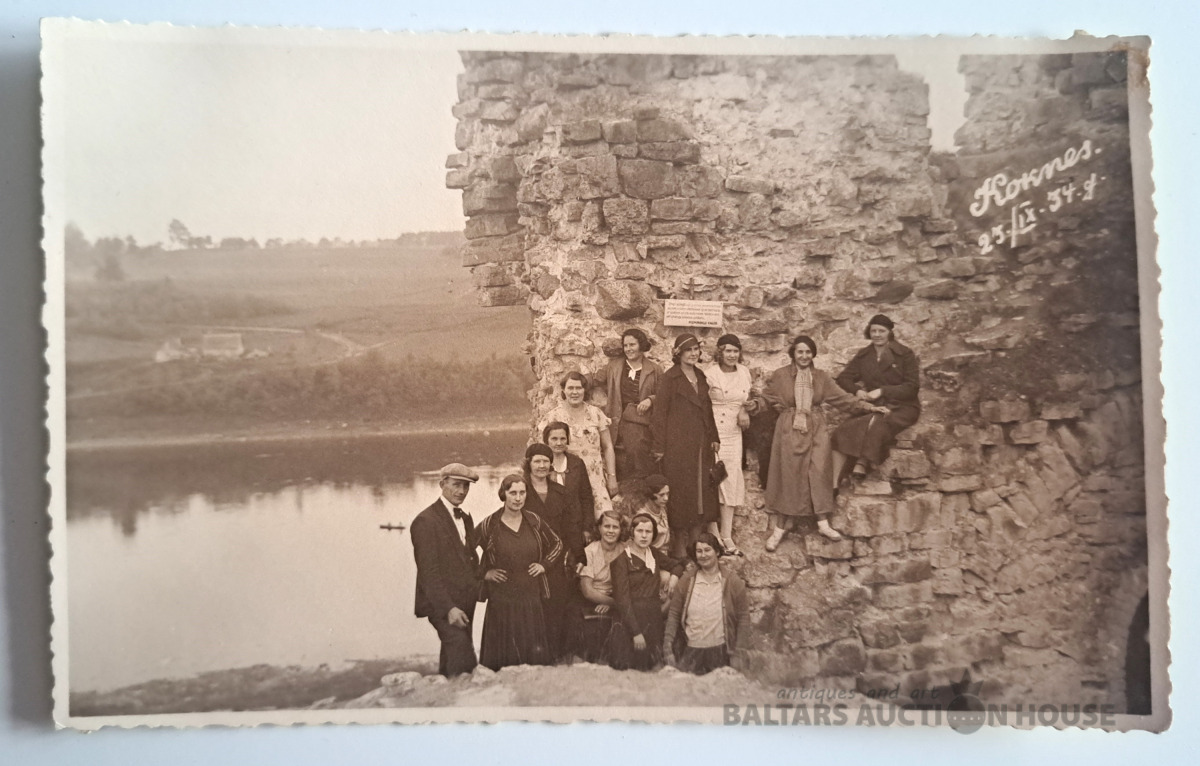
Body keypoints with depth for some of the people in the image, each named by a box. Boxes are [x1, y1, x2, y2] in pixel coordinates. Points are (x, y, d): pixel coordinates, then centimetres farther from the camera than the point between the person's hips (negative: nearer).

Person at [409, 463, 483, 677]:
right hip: (442, 603, -7)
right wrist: (448, 608, -19)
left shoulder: (465, 518, 16)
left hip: (465, 602, 7)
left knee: (452, 656, 9)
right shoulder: (426, 521, -10)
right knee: (460, 646, -21)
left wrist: (476, 590, 7)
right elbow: (428, 571, -14)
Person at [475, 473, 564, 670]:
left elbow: (557, 544, 20)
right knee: (503, 657, -1)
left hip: (532, 597, 3)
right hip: (502, 600, -3)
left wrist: (544, 564, 7)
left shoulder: (534, 521, 5)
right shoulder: (489, 525, -5)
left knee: (536, 654, 4)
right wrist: (483, 573, -2)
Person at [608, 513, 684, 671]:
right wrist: (636, 633, -17)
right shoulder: (622, 560, -8)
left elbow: (677, 566, 27)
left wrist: (673, 579, 3)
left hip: (654, 621, 5)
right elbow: (622, 599, -12)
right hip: (631, 621, -5)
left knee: (650, 669, 5)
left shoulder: (653, 553, 9)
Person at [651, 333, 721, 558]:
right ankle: (678, 547, 7)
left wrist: (713, 437, 11)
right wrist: (660, 446, -11)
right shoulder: (670, 378, -7)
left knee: (702, 491, 7)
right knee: (680, 493, -1)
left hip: (701, 445, 6)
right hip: (678, 445, -6)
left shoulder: (700, 376, 13)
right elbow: (660, 412, -8)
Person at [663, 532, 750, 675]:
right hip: (690, 651, 1)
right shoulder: (686, 581, 1)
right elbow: (673, 614, 2)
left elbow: (743, 616, 1)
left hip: (720, 651, -1)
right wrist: (668, 649, -3)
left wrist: (739, 651, -2)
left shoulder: (732, 582, -2)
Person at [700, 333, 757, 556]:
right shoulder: (709, 374, -9)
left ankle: (727, 536, 12)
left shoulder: (745, 373, 8)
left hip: (734, 434, 5)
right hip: (712, 433, -5)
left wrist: (750, 406, -1)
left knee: (731, 481, 5)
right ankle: (714, 535, 7)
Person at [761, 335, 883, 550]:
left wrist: (868, 406, 0)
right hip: (790, 430, -2)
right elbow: (768, 395, 11)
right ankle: (779, 529, 4)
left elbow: (842, 397, 6)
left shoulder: (821, 377, 8)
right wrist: (785, 408, 1)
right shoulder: (780, 375, 1)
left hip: (815, 429, 2)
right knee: (787, 476, -2)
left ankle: (822, 523, 3)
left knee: (819, 473, -6)